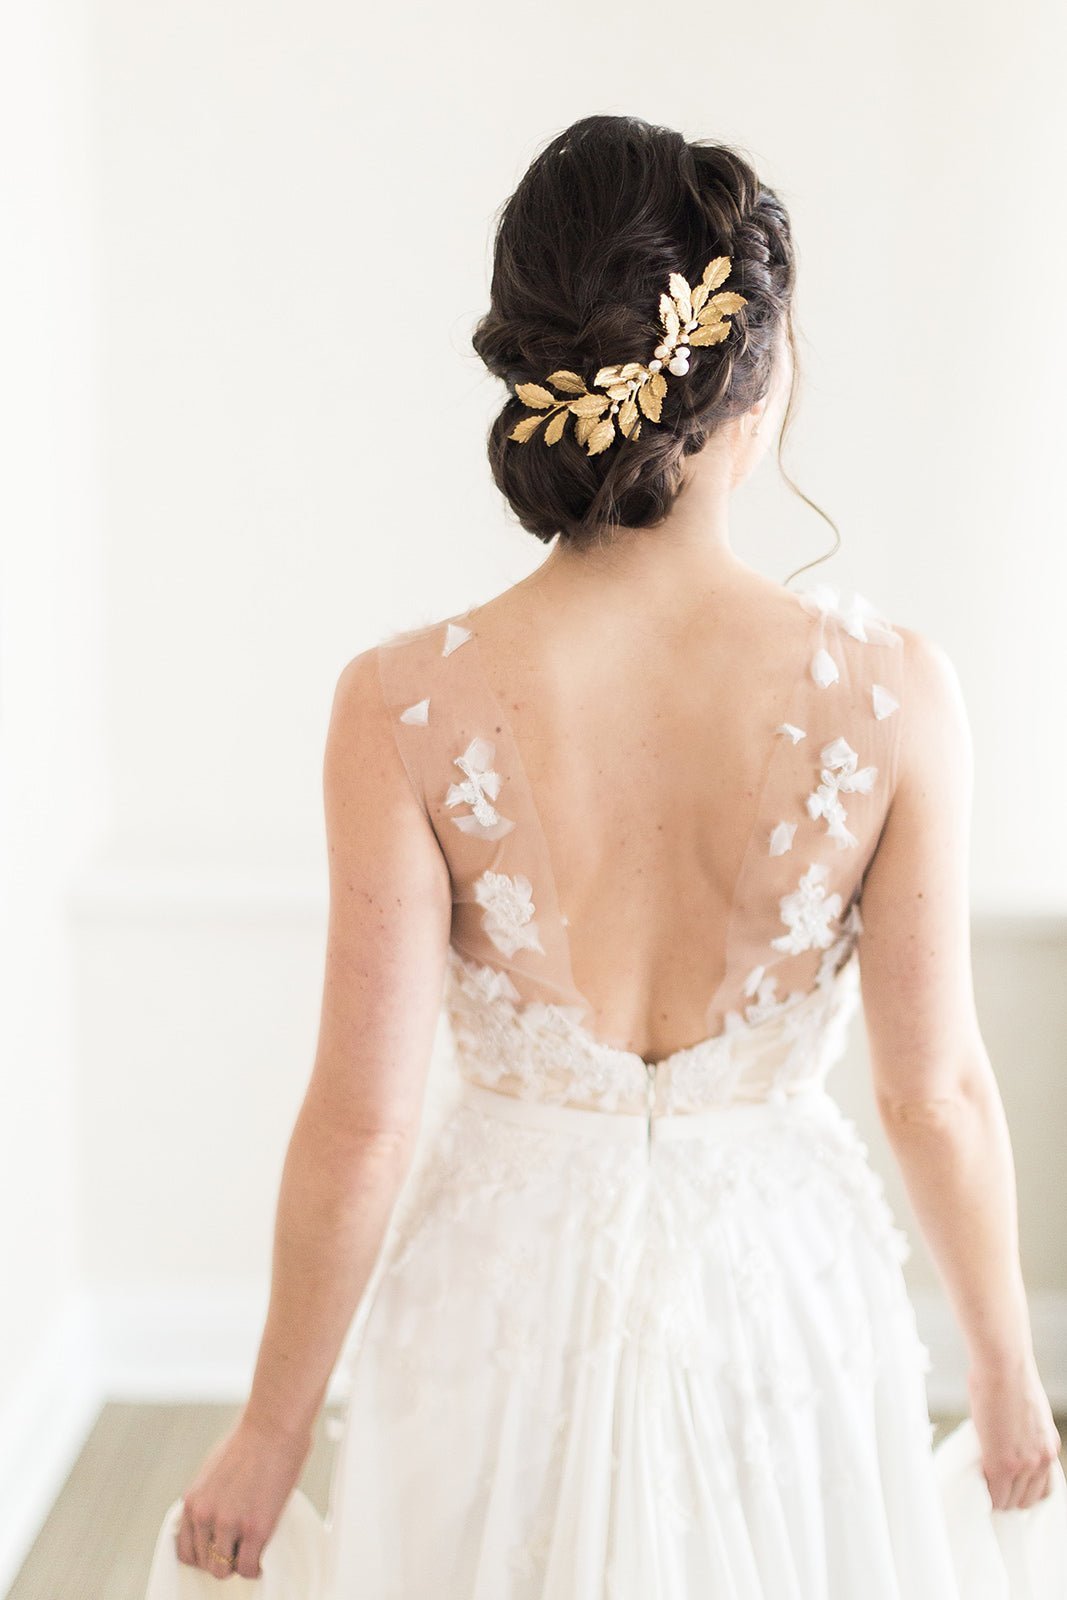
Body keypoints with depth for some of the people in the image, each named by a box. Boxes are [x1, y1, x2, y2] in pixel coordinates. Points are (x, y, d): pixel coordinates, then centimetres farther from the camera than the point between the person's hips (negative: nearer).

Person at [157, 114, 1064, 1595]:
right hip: (782, 1290, 1)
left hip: (513, 1292, 0)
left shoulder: (404, 708, -20)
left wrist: (272, 1433, 1)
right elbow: (939, 1094, -10)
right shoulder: (893, 690, -19)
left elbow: (360, 1126, -15)